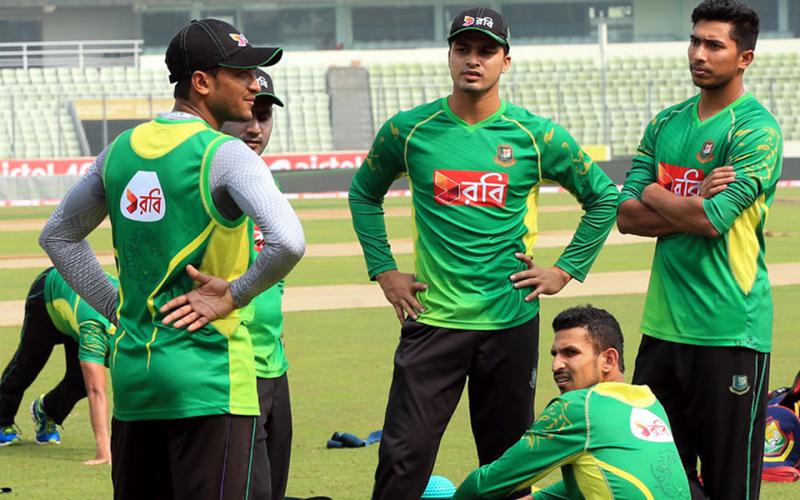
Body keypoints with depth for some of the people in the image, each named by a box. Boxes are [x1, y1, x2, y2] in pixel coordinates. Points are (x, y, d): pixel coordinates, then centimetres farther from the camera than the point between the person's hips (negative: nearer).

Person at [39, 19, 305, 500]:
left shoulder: (123, 149, 10)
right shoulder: (225, 154, -11)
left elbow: (59, 236, 22)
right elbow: (288, 241, -26)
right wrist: (234, 295, -11)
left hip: (130, 371, 7)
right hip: (207, 380, -7)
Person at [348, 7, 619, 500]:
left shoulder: (537, 135, -1)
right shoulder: (408, 130, 1)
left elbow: (605, 198, 11)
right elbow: (365, 194, 17)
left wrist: (567, 271, 5)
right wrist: (383, 271, 9)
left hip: (512, 320, 0)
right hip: (432, 318, 0)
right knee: (404, 457, -6)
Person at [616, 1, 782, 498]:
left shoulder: (756, 129, -8)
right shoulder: (667, 124, 13)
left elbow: (714, 219, -18)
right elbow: (628, 216, 7)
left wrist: (656, 196, -1)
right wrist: (693, 206, -8)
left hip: (730, 330, -7)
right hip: (664, 323, 7)